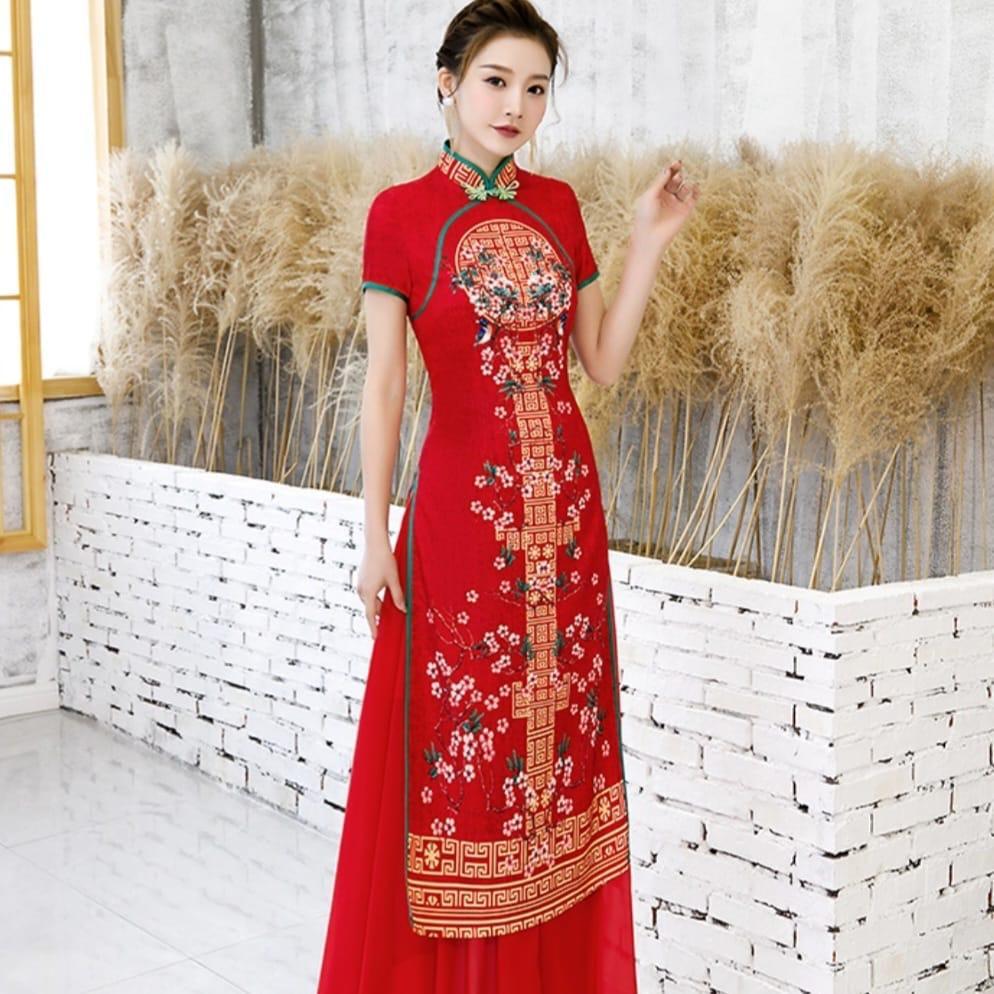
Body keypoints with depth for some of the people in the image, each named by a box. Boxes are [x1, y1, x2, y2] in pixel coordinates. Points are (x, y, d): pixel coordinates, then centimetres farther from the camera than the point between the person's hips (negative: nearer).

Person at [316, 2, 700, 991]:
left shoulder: (557, 204, 9)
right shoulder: (400, 212, -4)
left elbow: (603, 359, 9)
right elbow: (382, 383, -5)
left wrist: (649, 240, 2)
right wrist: (375, 536, -7)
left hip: (565, 500, 5)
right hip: (463, 501, -4)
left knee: (559, 725, 9)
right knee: (456, 735, 1)